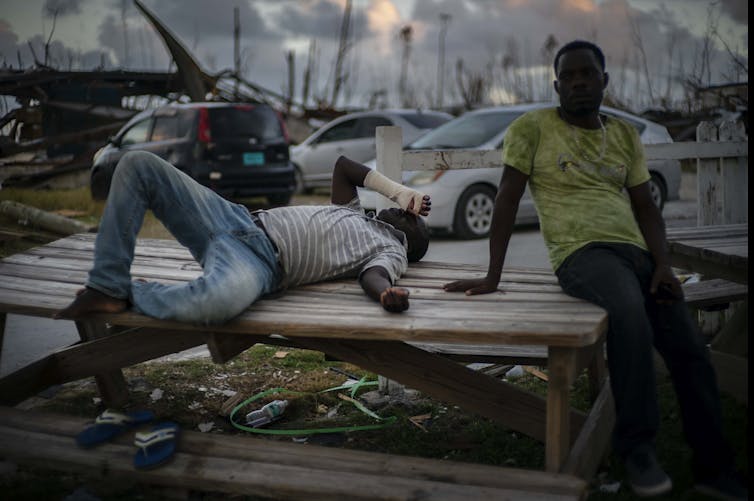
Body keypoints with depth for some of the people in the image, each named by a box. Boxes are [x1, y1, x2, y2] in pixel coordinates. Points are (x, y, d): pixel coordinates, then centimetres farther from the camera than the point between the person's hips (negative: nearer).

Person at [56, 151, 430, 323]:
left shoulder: (391, 250, 8)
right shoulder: (353, 214, 30)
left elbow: (373, 277, -14)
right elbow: (342, 165, 41)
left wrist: (386, 294, -39)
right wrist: (400, 191, 33)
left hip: (264, 260, -9)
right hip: (237, 217, 9)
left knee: (223, 299, -48)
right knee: (137, 165, 1)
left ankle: (132, 296, -12)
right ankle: (108, 286, -4)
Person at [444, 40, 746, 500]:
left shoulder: (626, 135, 19)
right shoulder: (533, 128, 4)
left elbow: (645, 206, 16)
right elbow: (508, 199, -1)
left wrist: (663, 265, -1)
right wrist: (493, 276, -6)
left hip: (637, 252, 6)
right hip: (582, 253, -6)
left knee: (690, 351, -4)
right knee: (630, 315, -36)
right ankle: (637, 448, -20)